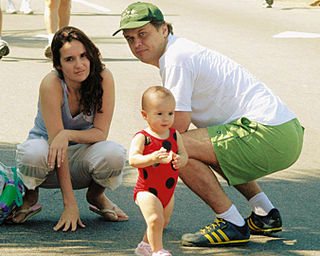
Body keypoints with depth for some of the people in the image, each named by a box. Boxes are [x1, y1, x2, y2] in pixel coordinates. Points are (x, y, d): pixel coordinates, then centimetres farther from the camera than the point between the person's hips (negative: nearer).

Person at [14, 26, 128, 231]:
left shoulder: (103, 78, -17)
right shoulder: (52, 84, -25)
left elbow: (101, 132, -15)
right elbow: (57, 142, -28)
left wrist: (68, 134, -37)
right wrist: (70, 204, -32)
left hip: (83, 153, 2)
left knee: (114, 154, -31)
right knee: (33, 153, -38)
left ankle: (96, 195, 5)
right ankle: (30, 197, -2)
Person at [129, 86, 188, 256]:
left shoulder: (175, 135, 1)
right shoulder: (142, 138, -18)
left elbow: (184, 154, -1)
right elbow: (133, 159, -28)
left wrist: (180, 160, -25)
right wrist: (152, 158, -44)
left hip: (168, 190, 7)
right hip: (147, 190, -7)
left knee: (164, 222, 20)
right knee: (155, 219, -20)